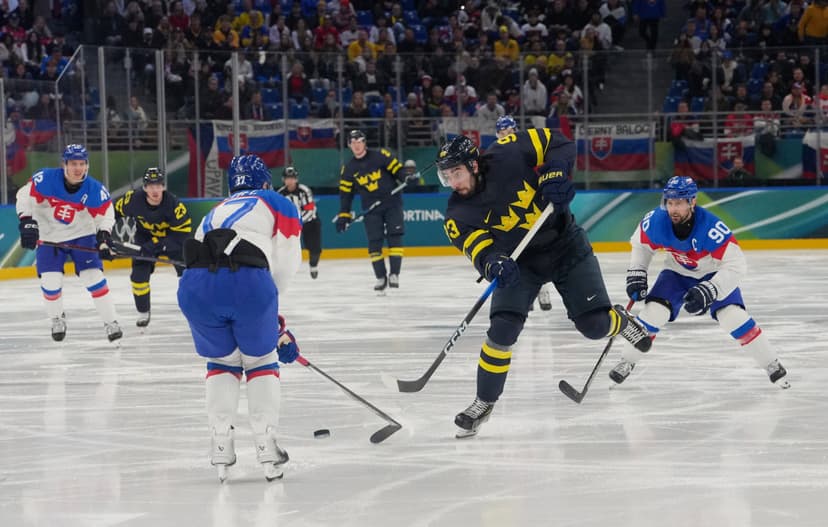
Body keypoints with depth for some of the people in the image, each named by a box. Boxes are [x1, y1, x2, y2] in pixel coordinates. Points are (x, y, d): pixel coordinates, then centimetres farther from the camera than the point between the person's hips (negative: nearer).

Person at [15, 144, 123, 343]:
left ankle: (111, 322, 0)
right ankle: (57, 319, 21)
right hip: (48, 237, 0)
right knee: (50, 281, -7)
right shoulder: (45, 179, -24)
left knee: (94, 277, -10)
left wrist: (103, 236, -20)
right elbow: (25, 196, -17)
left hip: (81, 236, 0)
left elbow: (105, 214, -6)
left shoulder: (95, 189, -18)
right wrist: (27, 222, -26)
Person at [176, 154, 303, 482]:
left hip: (196, 286, 4)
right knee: (261, 362, 20)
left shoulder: (214, 215, 40)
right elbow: (285, 264, 14)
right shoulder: (276, 204, 26)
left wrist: (278, 331, 48)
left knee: (222, 363, 26)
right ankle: (266, 450, 15)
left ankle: (221, 449, 16)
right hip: (247, 281, -4)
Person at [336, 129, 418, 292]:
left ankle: (394, 274, -6)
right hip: (371, 208, 2)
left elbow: (397, 170, -4)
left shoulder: (380, 156, -5)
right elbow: (345, 193, 8)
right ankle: (381, 277, 6)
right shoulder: (348, 169, 4)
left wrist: (407, 179, -24)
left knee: (395, 237, -10)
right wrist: (344, 215, 4)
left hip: (392, 203, -2)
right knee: (374, 242, -3)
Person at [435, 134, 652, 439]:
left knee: (594, 325, -2)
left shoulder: (508, 155, -23)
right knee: (502, 330, -16)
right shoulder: (458, 215, -17)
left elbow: (557, 143, -12)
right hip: (519, 262, 1)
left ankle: (620, 321, 35)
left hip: (565, 245, -1)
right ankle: (484, 403, 0)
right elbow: (478, 248, -27)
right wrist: (494, 263, -49)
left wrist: (554, 174, -30)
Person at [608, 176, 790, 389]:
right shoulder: (656, 221, -25)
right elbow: (641, 244, -1)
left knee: (733, 316, -20)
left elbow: (736, 266, -35)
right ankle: (626, 363, 4)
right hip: (677, 273, 3)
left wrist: (708, 292, -43)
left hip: (714, 274, -3)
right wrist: (636, 275, -7)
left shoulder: (711, 227, -37)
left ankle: (772, 365, -4)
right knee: (653, 312, -15)